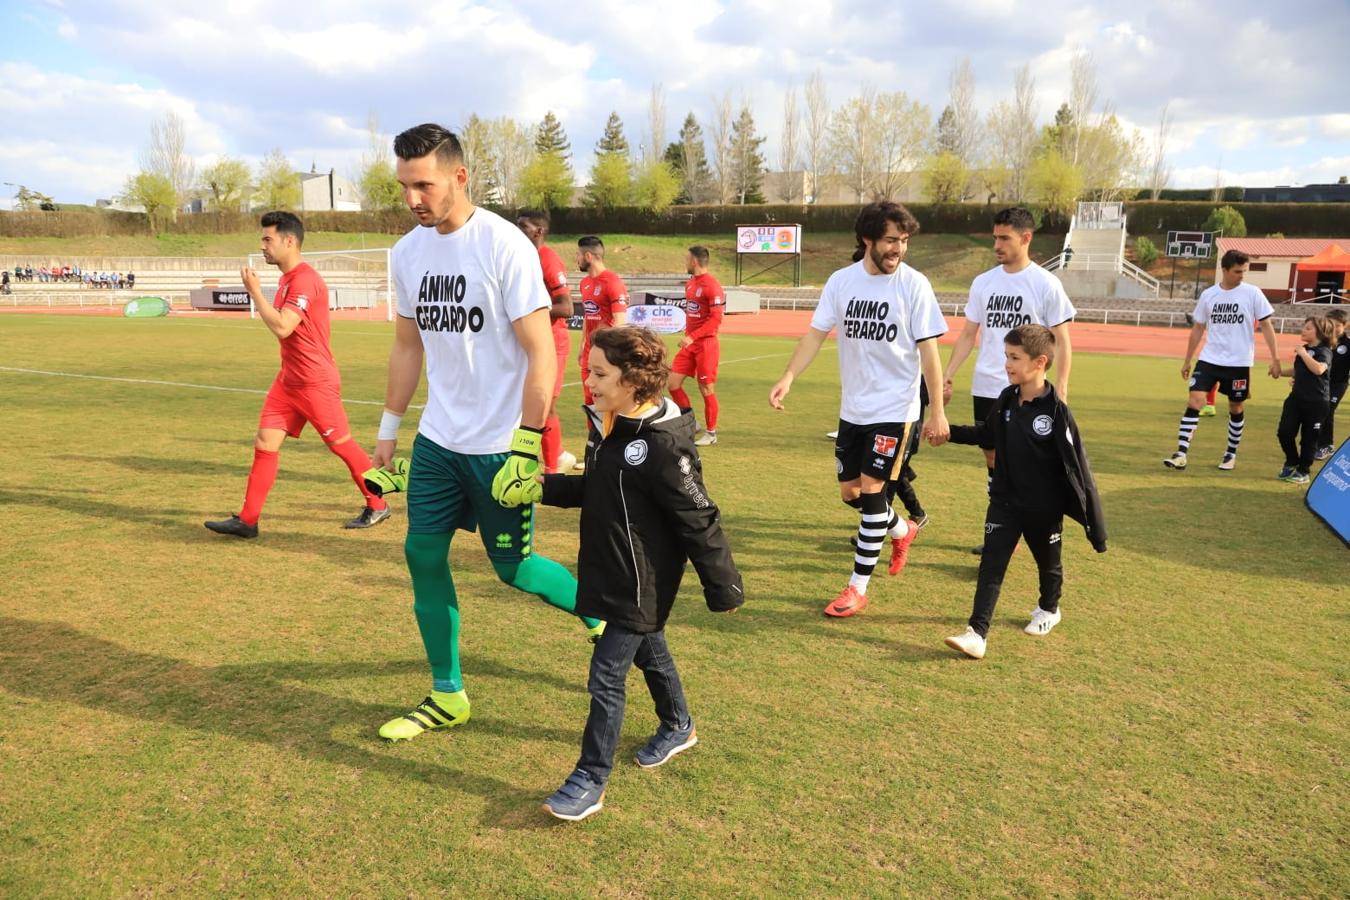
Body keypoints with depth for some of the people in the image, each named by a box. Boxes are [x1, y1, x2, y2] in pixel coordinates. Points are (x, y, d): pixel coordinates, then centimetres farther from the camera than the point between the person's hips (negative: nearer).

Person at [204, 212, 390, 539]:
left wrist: (254, 291, -18)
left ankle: (377, 505, 19)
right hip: (288, 380, 9)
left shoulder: (304, 280, -19)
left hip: (316, 383, -9)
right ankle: (247, 520, 8)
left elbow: (282, 327, -27)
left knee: (341, 444, 3)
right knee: (265, 443, 4)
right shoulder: (287, 279, 12)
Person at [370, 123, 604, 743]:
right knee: (423, 554, 7)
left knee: (511, 566, 2)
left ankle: (602, 610, 30)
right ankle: (447, 696, 23)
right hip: (437, 439, 7)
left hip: (498, 445, -6)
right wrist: (389, 430, 16)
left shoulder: (504, 245, -14)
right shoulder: (407, 252, 6)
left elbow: (541, 352, -15)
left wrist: (526, 446, -18)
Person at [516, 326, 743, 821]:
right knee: (648, 651, 26)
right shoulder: (607, 428, 2)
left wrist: (724, 590, -15)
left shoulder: (663, 445, -25)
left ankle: (590, 780, 10)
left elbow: (700, 522, -21)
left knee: (606, 675, -4)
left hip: (642, 585, -9)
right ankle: (678, 727, 49)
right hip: (612, 574, 9)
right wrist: (546, 487, 0)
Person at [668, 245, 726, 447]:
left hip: (705, 344, -8)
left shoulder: (711, 286, -15)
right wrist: (687, 336, 17)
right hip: (690, 343, 8)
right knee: (673, 383, 4)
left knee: (706, 389, 0)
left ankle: (711, 433, 14)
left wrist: (692, 336, -25)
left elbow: (716, 319, -21)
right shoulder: (690, 283, 12)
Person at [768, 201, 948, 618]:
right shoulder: (841, 281, -1)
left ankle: (858, 588, 5)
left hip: (894, 408, -4)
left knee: (871, 489, -8)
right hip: (853, 408, 5)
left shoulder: (914, 284, -10)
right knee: (850, 492, 13)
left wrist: (937, 411, -10)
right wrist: (788, 377, -16)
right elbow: (816, 333, -1)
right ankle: (902, 530, 43)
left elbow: (928, 350, -8)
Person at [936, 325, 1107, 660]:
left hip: (1044, 509, -3)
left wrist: (1093, 521, -16)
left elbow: (1077, 467, -17)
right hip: (1005, 503, 4)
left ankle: (1049, 609, 48)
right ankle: (977, 633, -5)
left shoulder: (1056, 411, -21)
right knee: (991, 566, -4)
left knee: (1048, 563, 20)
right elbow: (986, 434, 16)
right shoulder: (1006, 400, -4)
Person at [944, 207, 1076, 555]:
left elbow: (1062, 341, -4)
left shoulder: (1046, 284, -6)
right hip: (985, 387, 5)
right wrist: (947, 376, 4)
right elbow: (968, 334, 12)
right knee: (992, 457, 11)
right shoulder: (983, 282, 7)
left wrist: (1061, 389, -12)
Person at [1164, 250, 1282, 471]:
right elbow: (1198, 329, 11)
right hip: (1209, 359, 1)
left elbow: (1266, 326, 0)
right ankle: (1181, 454, -12)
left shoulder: (1253, 293, -4)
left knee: (1236, 408, 9)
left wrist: (1275, 358, -5)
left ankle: (1231, 454, 25)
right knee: (1194, 401, -11)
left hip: (1239, 362, -1)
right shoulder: (1208, 294, 3)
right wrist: (1187, 360, 12)